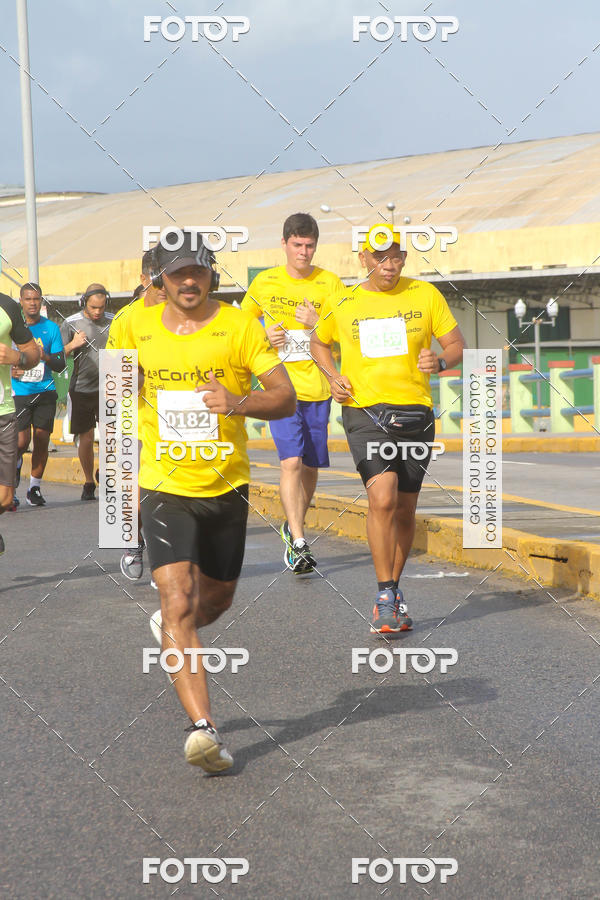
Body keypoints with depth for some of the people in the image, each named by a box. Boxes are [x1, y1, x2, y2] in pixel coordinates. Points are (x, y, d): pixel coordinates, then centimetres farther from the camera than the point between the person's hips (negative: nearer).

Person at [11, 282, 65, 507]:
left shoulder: (51, 328, 5)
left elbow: (61, 365, 4)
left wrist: (46, 357, -16)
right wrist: (9, 370, -10)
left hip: (45, 392, 1)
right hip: (19, 392, -1)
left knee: (42, 439, -3)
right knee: (22, 440, -12)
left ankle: (35, 487, 11)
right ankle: (16, 463, 22)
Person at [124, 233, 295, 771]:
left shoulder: (240, 327, -7)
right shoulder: (137, 327, 0)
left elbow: (286, 398, -12)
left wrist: (238, 402, -30)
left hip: (227, 485, 1)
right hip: (164, 486, -1)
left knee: (216, 598, 18)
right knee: (178, 602, -17)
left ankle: (171, 630, 54)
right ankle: (203, 728, -21)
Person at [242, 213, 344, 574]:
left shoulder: (329, 283, 1)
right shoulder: (265, 282, 4)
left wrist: (318, 323, -18)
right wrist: (263, 336, -3)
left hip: (318, 387, 1)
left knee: (310, 466, 9)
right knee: (291, 462, -15)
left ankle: (294, 527, 33)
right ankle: (299, 544, -16)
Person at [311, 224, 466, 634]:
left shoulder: (425, 294, 4)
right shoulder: (343, 304, 4)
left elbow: (457, 345, 8)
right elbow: (319, 343, 22)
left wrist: (439, 361, -14)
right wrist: (334, 377, 3)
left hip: (415, 414, 2)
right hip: (364, 412, -2)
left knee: (405, 511, 9)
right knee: (382, 497, -20)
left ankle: (395, 589, 28)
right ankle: (385, 597, -11)